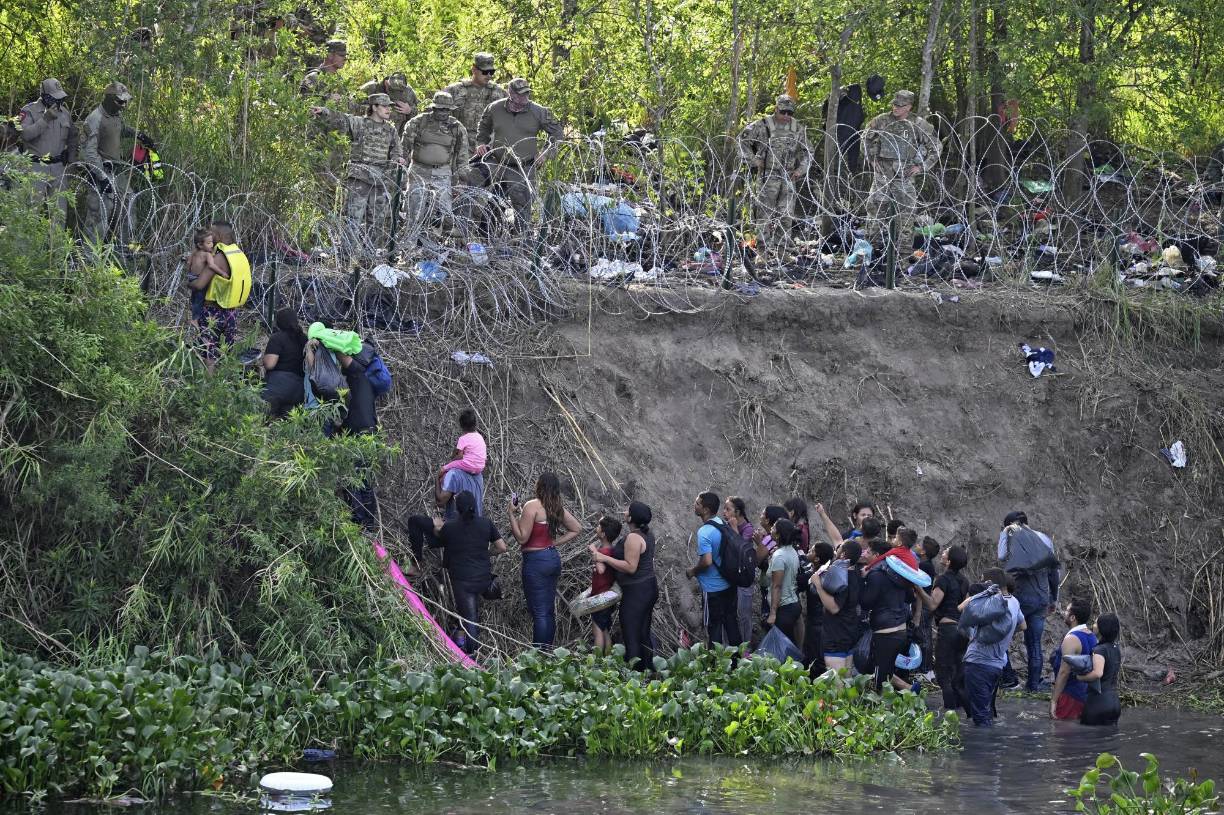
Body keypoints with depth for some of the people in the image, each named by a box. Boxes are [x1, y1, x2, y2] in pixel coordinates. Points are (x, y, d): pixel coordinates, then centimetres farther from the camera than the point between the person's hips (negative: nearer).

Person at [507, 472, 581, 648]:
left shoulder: (532, 506, -17)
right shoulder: (558, 508, 6)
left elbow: (522, 538, -17)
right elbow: (576, 529, 15)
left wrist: (512, 514, -12)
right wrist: (555, 543, 11)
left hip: (536, 560, -8)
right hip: (553, 558, 8)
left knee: (539, 612, -6)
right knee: (549, 610, 14)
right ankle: (547, 650, 19)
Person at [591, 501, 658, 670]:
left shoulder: (633, 538, -20)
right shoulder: (647, 534, 9)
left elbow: (630, 567, -23)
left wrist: (606, 559, -20)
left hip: (636, 591, -10)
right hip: (650, 587, 10)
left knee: (631, 635, -5)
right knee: (644, 634, 15)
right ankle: (648, 669, 19)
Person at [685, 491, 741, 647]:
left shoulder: (704, 532, -24)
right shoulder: (725, 525, 1)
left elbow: (707, 561, -30)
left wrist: (692, 571, -11)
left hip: (713, 589, -7)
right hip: (730, 586, 8)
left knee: (713, 627, 6)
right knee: (731, 623, 17)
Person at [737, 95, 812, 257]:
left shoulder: (798, 129, 9)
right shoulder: (762, 126, -5)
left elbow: (807, 152, 20)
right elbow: (742, 140, -3)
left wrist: (800, 169, 7)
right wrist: (753, 161, -7)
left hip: (788, 179, 4)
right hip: (767, 178, -4)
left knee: (785, 218, 4)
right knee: (764, 216, -5)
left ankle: (781, 250, 10)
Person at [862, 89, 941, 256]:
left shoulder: (919, 125, -3)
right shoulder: (882, 121, 2)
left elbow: (936, 147, 4)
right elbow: (866, 138, 18)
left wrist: (922, 167, -1)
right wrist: (871, 159, 11)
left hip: (905, 175, -2)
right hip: (882, 174, 2)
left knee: (906, 214, -3)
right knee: (876, 209, 3)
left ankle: (904, 253, 2)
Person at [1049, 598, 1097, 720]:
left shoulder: (1071, 639, -19)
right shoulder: (1092, 636, 9)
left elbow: (1064, 672, -21)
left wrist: (1054, 700, -18)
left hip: (1069, 696, -9)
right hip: (1085, 696, 9)